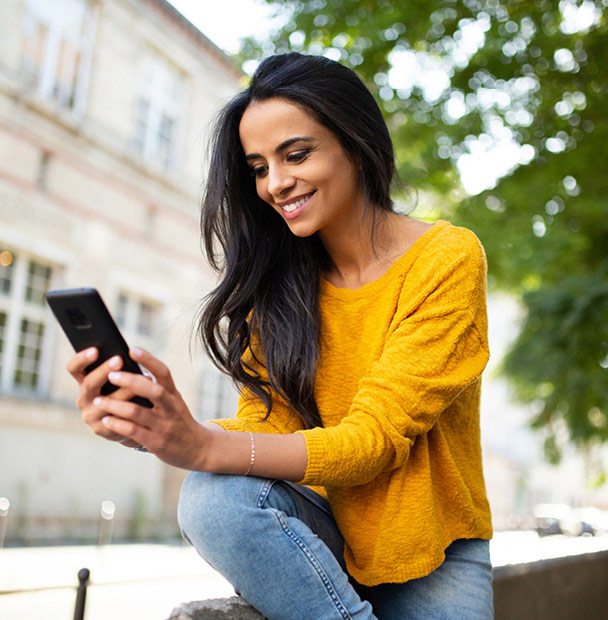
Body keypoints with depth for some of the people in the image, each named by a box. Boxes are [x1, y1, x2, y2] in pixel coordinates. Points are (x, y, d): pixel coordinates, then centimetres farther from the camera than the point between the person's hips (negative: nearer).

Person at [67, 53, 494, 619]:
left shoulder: (448, 258, -11)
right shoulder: (284, 280, 3)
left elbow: (377, 436, -20)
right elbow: (267, 423, -7)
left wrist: (206, 447, -34)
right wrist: (154, 428, -27)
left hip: (431, 555, -3)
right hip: (325, 535, 4)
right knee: (214, 498, -26)